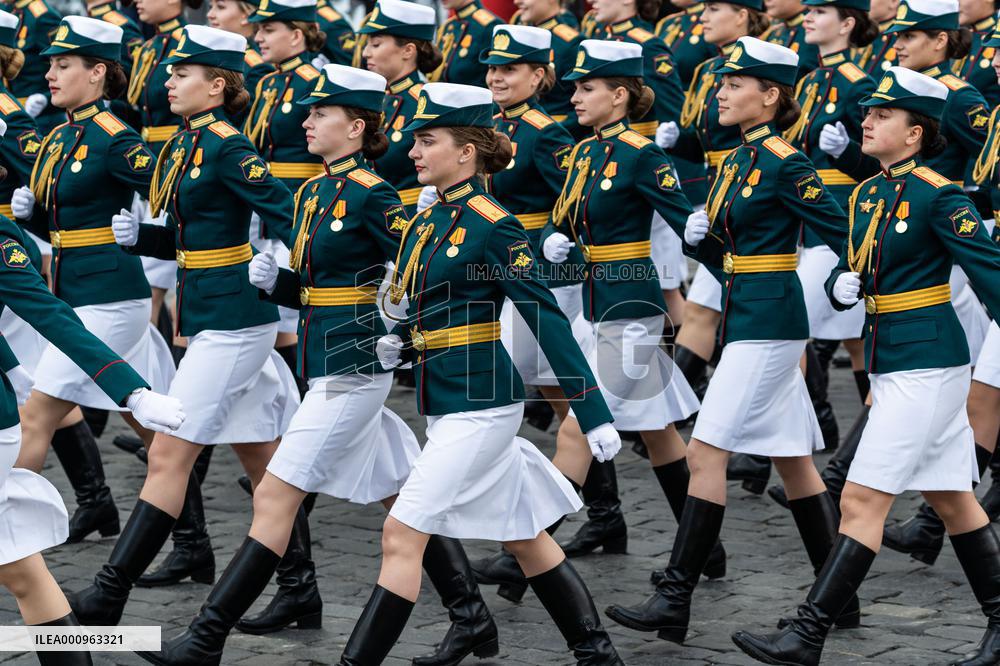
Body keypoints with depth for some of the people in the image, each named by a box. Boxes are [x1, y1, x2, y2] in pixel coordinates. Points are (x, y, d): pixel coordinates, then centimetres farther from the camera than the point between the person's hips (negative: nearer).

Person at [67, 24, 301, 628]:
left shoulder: (227, 147, -14)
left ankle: (109, 597, -5)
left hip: (233, 321, -10)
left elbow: (291, 216, -17)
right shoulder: (185, 145, 13)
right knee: (261, 459, 12)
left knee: (169, 454, -8)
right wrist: (136, 234, 0)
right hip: (208, 315, 10)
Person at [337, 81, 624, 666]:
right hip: (445, 402, 9)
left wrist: (595, 416, -19)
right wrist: (398, 346, 2)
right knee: (526, 537, 15)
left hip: (479, 405, -9)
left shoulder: (493, 226, -14)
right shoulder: (424, 224, 11)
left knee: (402, 535, -11)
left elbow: (548, 321, -17)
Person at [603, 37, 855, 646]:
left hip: (768, 322, -10)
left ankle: (675, 602, -9)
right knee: (793, 459, 12)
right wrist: (699, 236, -2)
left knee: (706, 451, -11)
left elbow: (842, 229, -13)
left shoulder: (785, 163, -13)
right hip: (746, 317, 10)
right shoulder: (738, 161, 14)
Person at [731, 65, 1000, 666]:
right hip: (889, 362, 9)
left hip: (927, 363, -9)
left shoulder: (939, 196, -14)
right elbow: (849, 273, 17)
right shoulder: (867, 195, 10)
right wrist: (842, 287, -6)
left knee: (862, 499, -9)